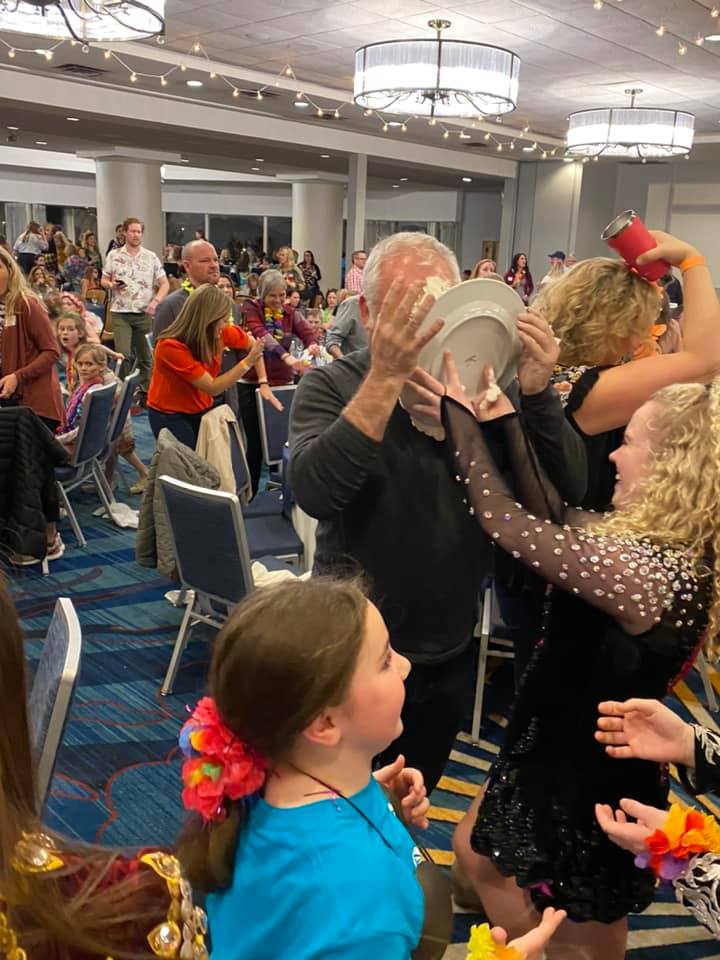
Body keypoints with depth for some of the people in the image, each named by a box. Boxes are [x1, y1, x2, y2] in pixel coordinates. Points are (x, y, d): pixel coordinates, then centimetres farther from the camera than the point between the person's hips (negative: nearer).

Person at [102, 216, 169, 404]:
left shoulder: (151, 257, 4)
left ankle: (145, 393, 18)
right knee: (123, 354, -9)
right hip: (120, 312, -1)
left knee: (145, 355, 7)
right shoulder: (113, 255, 4)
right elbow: (103, 280, 9)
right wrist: (112, 285, -14)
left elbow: (164, 284, 4)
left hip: (144, 313, 1)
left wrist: (156, 301, -12)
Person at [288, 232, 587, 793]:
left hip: (452, 649, 3)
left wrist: (537, 391, -30)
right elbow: (315, 492, -32)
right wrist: (386, 376, -38)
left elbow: (570, 489, -14)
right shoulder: (332, 387, -14)